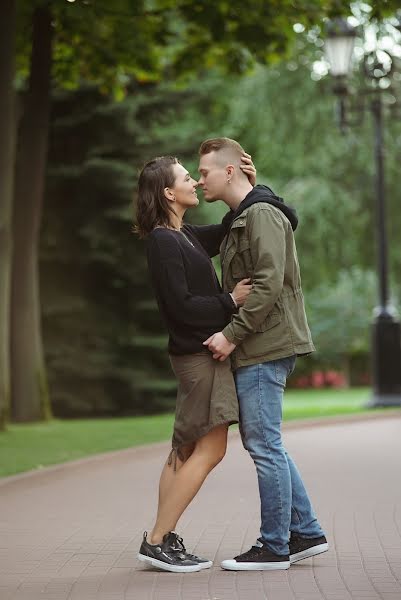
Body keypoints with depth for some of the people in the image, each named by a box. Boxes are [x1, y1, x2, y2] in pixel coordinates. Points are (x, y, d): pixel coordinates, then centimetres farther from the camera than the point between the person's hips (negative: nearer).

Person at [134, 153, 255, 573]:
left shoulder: (184, 236, 15)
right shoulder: (164, 242, -14)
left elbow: (227, 231, 29)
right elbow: (181, 306, -20)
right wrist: (231, 301, -13)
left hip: (200, 353, 10)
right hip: (198, 352, -10)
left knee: (186, 450, 10)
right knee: (209, 449, -9)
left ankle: (165, 539, 13)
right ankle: (156, 541, -7)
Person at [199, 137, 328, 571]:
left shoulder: (262, 215, -12)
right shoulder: (241, 219, 19)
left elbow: (268, 284, -21)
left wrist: (232, 334, -20)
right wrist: (229, 333, 11)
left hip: (265, 348, -10)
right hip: (254, 349, 10)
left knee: (264, 445, -5)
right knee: (260, 442, 14)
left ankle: (274, 547, 2)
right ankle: (305, 532, 19)